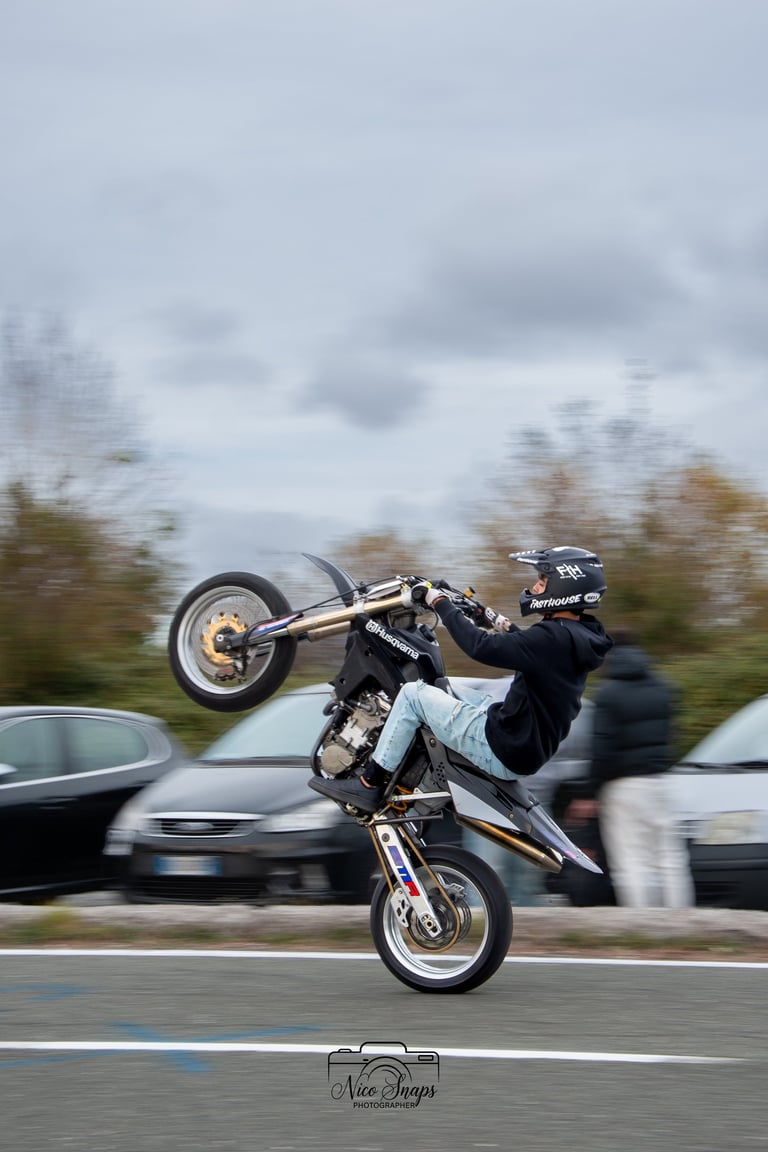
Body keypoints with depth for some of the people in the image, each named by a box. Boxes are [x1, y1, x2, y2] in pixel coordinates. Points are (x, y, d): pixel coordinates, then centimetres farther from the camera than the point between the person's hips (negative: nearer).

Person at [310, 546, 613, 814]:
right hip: (532, 747, 10)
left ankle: (369, 784, 4)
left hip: (503, 751, -10)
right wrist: (505, 627, 28)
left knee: (413, 693, -2)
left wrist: (440, 602, -18)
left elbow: (482, 647, -28)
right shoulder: (580, 636, 5)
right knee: (449, 689, 27)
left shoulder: (556, 638, -24)